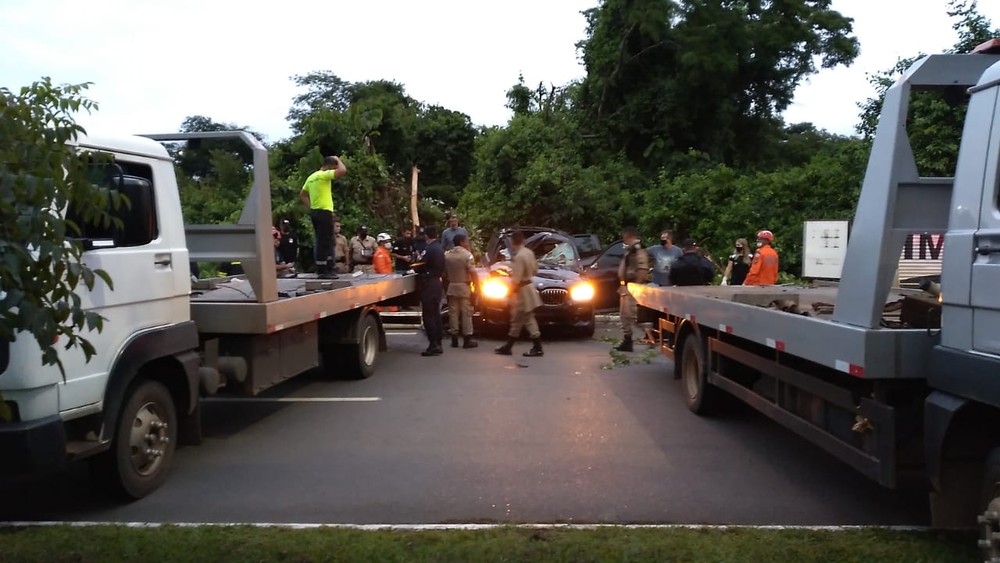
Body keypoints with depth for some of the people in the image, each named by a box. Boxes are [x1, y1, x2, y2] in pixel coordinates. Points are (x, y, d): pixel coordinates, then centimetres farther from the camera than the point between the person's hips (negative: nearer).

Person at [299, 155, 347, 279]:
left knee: (322, 241, 14)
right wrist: (338, 159, -3)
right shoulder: (324, 175, -10)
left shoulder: (312, 177, 17)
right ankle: (323, 271, -6)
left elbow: (302, 195, 21)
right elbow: (343, 170, -21)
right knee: (325, 242, -7)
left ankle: (322, 269, 18)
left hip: (315, 212, 9)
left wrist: (311, 206, 16)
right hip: (324, 212, -9)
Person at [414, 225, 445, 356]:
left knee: (428, 315, -6)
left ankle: (433, 344, -7)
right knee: (436, 314, 13)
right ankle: (438, 344, 17)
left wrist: (414, 268, 8)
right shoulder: (440, 248, 12)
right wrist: (419, 268, 21)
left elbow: (423, 266, -14)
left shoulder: (430, 249, -16)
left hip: (429, 284, -9)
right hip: (437, 281, 9)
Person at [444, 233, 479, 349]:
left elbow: (444, 271, 8)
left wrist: (448, 281, 16)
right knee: (466, 312, 0)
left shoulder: (447, 255, 5)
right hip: (464, 287, -5)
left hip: (451, 287, 5)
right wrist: (477, 285, -9)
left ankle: (454, 338, 11)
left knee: (453, 312, 9)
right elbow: (473, 273, -15)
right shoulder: (467, 255, -11)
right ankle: (467, 339, 1)